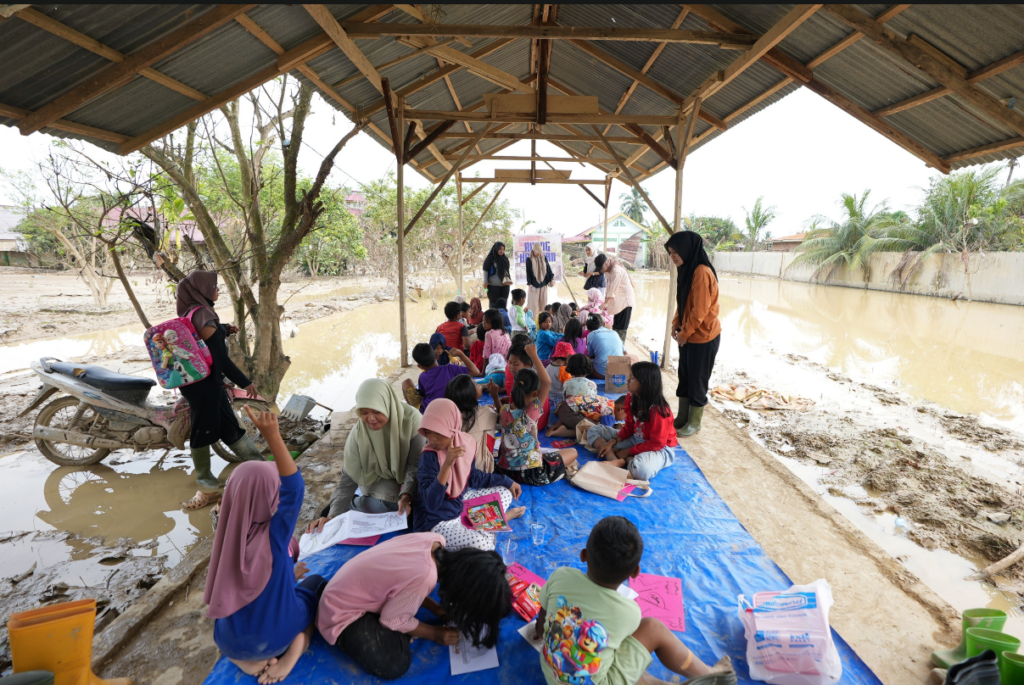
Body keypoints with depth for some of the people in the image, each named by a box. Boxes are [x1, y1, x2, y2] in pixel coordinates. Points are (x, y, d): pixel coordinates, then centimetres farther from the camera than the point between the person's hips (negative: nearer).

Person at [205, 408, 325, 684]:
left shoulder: (228, 536, -12)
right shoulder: (273, 535, -29)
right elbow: (294, 489, -39)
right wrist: (273, 436, -49)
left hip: (229, 641, 4)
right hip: (275, 637, -4)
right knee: (315, 582, 21)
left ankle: (245, 658, 11)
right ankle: (293, 652, 0)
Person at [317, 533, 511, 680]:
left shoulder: (436, 541, -14)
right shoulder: (425, 578, -35)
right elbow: (392, 619, -18)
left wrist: (437, 609, 1)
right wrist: (435, 634, -6)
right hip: (341, 613, -8)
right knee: (395, 665, -19)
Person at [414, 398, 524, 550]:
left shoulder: (465, 442, -11)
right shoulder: (429, 457, -28)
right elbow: (431, 503, -38)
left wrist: (507, 481, 12)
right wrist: (447, 464, -47)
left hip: (460, 503, 7)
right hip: (437, 521, -6)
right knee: (481, 544, -25)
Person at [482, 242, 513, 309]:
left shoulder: (505, 259, 11)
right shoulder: (490, 259, -3)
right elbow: (485, 271, -5)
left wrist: (509, 280, 14)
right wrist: (485, 283, -11)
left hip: (505, 285, 5)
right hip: (494, 286, -5)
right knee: (494, 303, 1)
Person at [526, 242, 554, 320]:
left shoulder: (544, 258, 5)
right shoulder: (529, 260, -5)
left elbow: (548, 269, 9)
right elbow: (528, 272, -5)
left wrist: (551, 279, -1)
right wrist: (529, 284, -12)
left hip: (543, 284, 3)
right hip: (534, 285, -3)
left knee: (543, 302, 7)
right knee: (534, 302, -3)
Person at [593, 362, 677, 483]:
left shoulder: (658, 410, -27)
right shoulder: (631, 398, -6)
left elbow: (657, 443, -21)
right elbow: (629, 426, 5)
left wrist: (628, 452, -17)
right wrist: (613, 441, -10)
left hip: (660, 448, -8)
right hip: (636, 440, 8)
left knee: (641, 469, -43)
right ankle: (617, 461, -25)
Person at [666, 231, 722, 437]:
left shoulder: (702, 272, -22)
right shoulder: (686, 270, 8)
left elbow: (700, 310, -23)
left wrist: (685, 333, -14)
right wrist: (676, 324, 3)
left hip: (703, 337, -9)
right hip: (688, 335, 9)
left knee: (697, 381, 5)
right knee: (684, 378, 16)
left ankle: (694, 423, 20)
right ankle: (682, 418, 29)